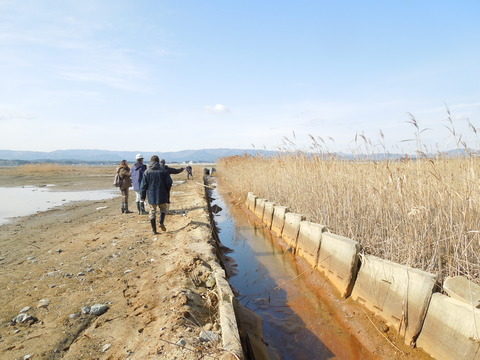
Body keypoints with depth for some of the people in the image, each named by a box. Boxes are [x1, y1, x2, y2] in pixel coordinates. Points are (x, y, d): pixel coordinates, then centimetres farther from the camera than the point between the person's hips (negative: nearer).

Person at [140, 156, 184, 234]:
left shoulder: (147, 172, -1)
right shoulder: (164, 170, -4)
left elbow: (143, 185, -1)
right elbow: (169, 183, -3)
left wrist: (143, 196, 6)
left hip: (151, 195, 1)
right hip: (162, 195, -1)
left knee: (152, 211, 10)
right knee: (163, 209, 17)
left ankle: (154, 229, 11)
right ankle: (161, 222, -7)